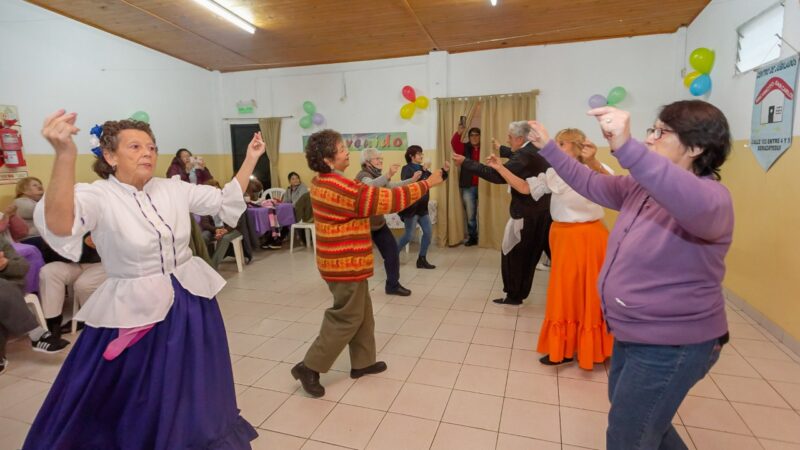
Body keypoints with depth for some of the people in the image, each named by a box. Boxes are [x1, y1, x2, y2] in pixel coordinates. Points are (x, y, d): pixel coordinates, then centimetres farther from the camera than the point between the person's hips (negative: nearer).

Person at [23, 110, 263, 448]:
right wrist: (65, 155, -48)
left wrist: (250, 159, 0)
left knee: (191, 396, 23)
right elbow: (59, 225, -35)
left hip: (191, 303, 5)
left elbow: (226, 201, 6)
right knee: (134, 403, 16)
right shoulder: (97, 196, -14)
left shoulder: (173, 189, 1)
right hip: (137, 312, -5)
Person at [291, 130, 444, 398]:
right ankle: (309, 367, 14)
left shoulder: (321, 183, 7)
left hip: (339, 260, 10)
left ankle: (362, 362, 32)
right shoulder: (341, 187, -24)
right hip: (346, 264, -10)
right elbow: (387, 200, -22)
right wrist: (426, 184, -15)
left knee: (362, 313, 19)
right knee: (346, 319, 4)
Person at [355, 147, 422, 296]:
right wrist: (388, 175, -55)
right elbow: (371, 185, -40)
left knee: (392, 251, 3)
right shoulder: (363, 175, -17)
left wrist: (412, 180, -6)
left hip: (378, 221, 8)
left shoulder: (377, 175, 10)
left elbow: (393, 186, 6)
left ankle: (393, 285, 15)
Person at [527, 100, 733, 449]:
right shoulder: (641, 187, 2)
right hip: (633, 334, 9)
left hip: (671, 345, -9)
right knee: (635, 414, 29)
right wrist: (548, 148, 8)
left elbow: (697, 206, -48)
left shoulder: (711, 196, -23)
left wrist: (627, 147, -57)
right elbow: (590, 184, 12)